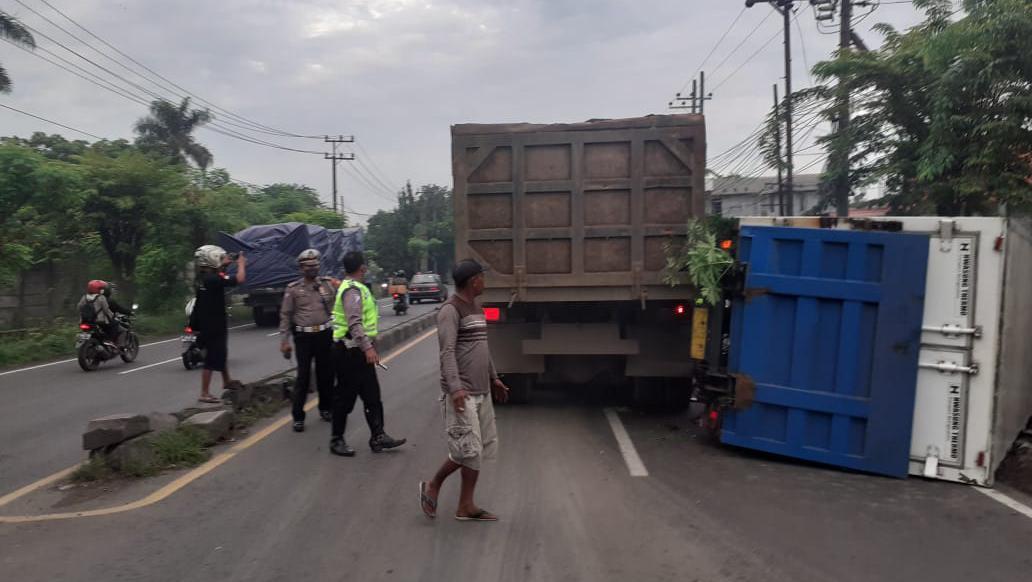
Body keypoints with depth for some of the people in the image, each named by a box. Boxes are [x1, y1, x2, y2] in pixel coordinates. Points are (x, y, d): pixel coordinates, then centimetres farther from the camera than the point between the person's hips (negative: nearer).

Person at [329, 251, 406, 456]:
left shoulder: (356, 288, 16)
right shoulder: (352, 290, -17)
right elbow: (354, 323, -27)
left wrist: (370, 346, 24)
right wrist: (368, 347, -34)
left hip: (359, 351, 10)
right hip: (351, 352, -10)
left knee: (372, 395, 10)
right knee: (345, 397, 0)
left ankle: (378, 437, 15)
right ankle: (336, 440, 12)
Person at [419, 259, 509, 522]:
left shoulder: (476, 309, 17)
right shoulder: (451, 310, -12)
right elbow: (448, 351, -21)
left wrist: (494, 378, 28)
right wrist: (455, 387, -29)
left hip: (482, 391, 9)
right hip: (461, 393, -9)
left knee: (484, 448, 8)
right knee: (467, 449, -9)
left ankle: (466, 507, 17)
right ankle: (433, 486, 15)